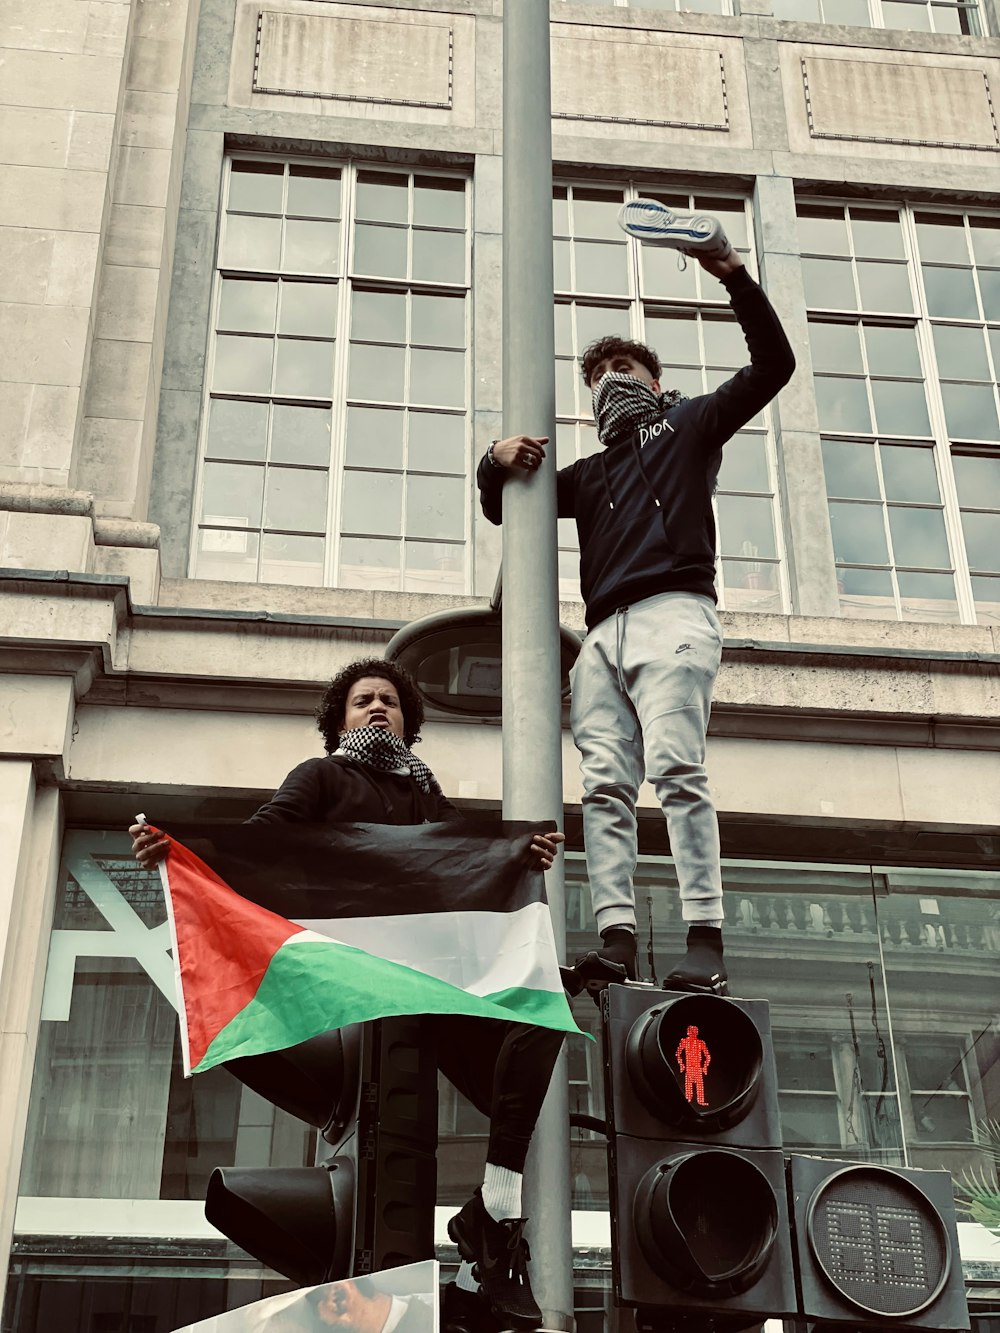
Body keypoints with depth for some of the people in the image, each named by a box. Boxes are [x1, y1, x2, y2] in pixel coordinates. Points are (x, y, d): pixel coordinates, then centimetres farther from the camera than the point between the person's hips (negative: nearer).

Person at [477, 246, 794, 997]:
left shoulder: (689, 427, 23)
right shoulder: (589, 474, 35)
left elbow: (773, 364, 13)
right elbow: (501, 508, 36)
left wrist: (735, 278, 4)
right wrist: (498, 461, 13)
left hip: (673, 612, -6)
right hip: (605, 633, 6)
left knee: (676, 766, -22)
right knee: (605, 784, -10)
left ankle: (706, 944, -28)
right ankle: (617, 940, -19)